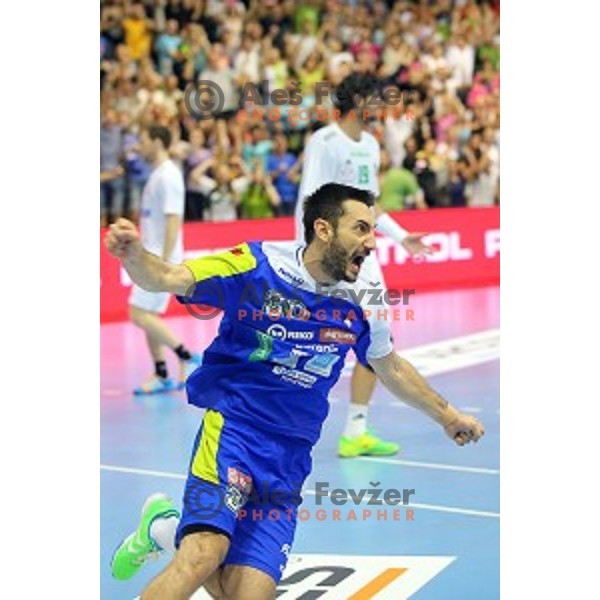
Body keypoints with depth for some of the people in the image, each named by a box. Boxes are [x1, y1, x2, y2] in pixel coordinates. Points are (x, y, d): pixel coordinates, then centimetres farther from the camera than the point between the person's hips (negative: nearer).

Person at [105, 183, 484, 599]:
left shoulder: (361, 302, 4)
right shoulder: (257, 265, -9)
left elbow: (392, 369, 22)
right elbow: (167, 278, -16)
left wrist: (447, 416, 31)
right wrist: (135, 255, -38)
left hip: (290, 459, 5)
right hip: (231, 426, -5)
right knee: (203, 556, -28)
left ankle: (165, 528, 19)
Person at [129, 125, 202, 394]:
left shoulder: (168, 176, -15)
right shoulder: (157, 175, 15)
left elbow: (173, 221, -20)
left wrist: (164, 263, -24)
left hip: (162, 258, -10)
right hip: (151, 257, 10)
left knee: (140, 314, -12)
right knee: (148, 316, 9)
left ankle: (187, 358, -4)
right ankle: (161, 376, 14)